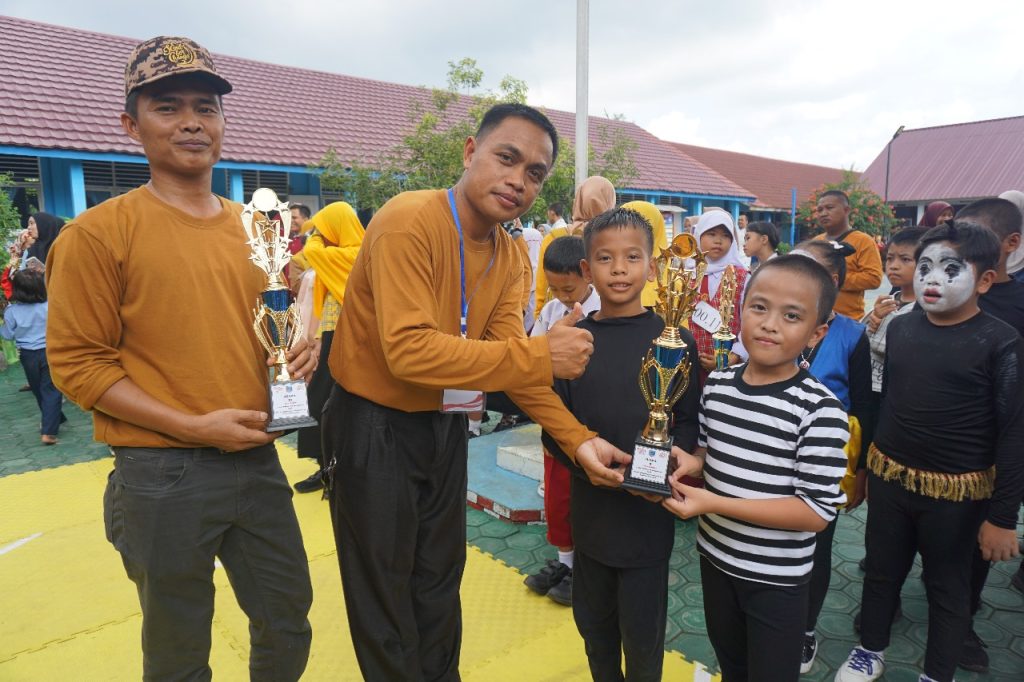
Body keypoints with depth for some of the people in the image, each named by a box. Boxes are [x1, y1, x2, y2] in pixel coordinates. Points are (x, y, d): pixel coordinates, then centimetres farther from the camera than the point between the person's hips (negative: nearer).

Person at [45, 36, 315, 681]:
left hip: (258, 460, 5)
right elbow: (76, 363, -10)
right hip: (164, 476, -4)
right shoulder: (99, 233, -9)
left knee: (289, 624, 19)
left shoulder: (256, 226, 7)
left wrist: (297, 349, -4)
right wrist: (194, 426, -18)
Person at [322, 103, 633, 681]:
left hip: (444, 424, 7)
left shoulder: (511, 257, 0)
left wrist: (578, 438, -17)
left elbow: (512, 359, -6)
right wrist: (540, 356, -32)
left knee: (440, 581, 22)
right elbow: (409, 352, -33)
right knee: (386, 596, 11)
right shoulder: (409, 222, -24)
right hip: (374, 425, -7)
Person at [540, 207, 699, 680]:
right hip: (591, 512, 2)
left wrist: (674, 454, -21)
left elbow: (690, 420, -2)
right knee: (593, 623, 22)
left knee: (642, 636, 14)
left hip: (649, 513, -2)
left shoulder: (675, 341, -7)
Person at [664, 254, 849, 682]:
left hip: (777, 577, -5)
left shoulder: (819, 409, -23)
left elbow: (817, 510, -24)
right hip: (715, 556, 5)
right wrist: (692, 462, -13)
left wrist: (715, 503, -28)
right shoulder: (717, 385, -5)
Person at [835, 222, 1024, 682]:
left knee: (947, 586, 15)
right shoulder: (900, 327, 1)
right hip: (889, 477, 4)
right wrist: (864, 463, 13)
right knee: (881, 571, 19)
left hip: (957, 492, -4)